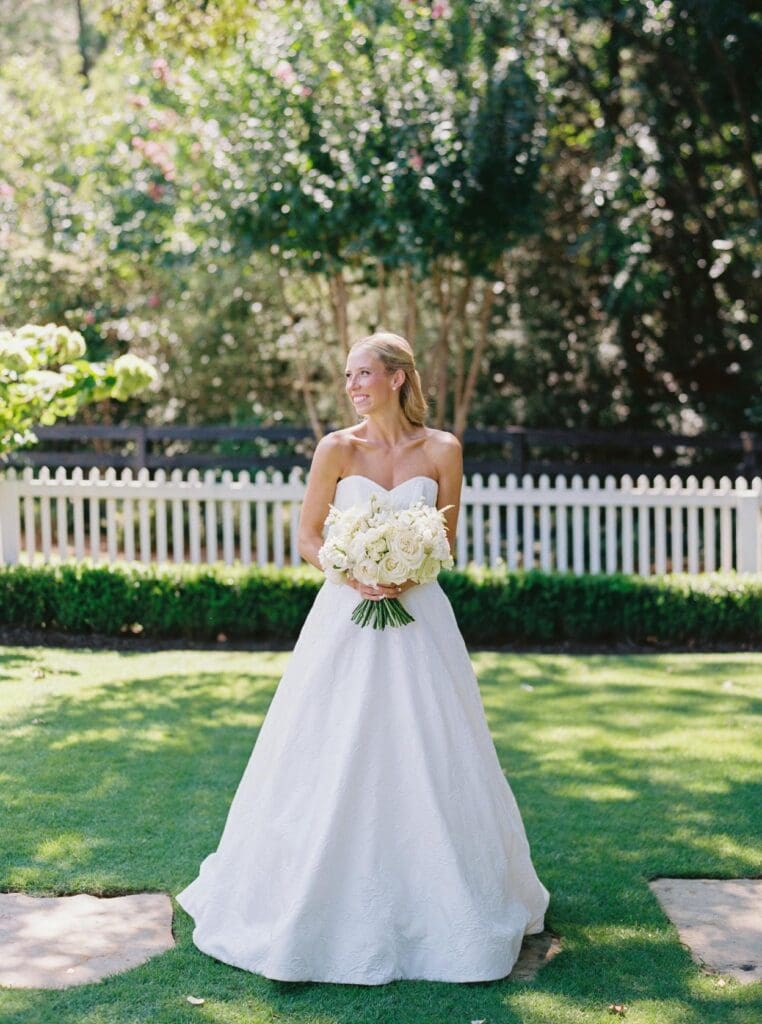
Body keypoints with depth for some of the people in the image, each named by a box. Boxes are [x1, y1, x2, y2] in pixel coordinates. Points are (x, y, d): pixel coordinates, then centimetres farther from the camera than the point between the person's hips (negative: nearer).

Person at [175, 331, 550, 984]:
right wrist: (353, 573, -14)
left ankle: (434, 901, 21)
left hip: (418, 616, 0)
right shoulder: (337, 449, -2)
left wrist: (409, 574, -12)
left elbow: (446, 540, 7)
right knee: (334, 759, 2)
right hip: (346, 614, 0)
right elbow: (308, 538, 3)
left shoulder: (441, 450, 0)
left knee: (426, 761, 4)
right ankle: (335, 903, 17)